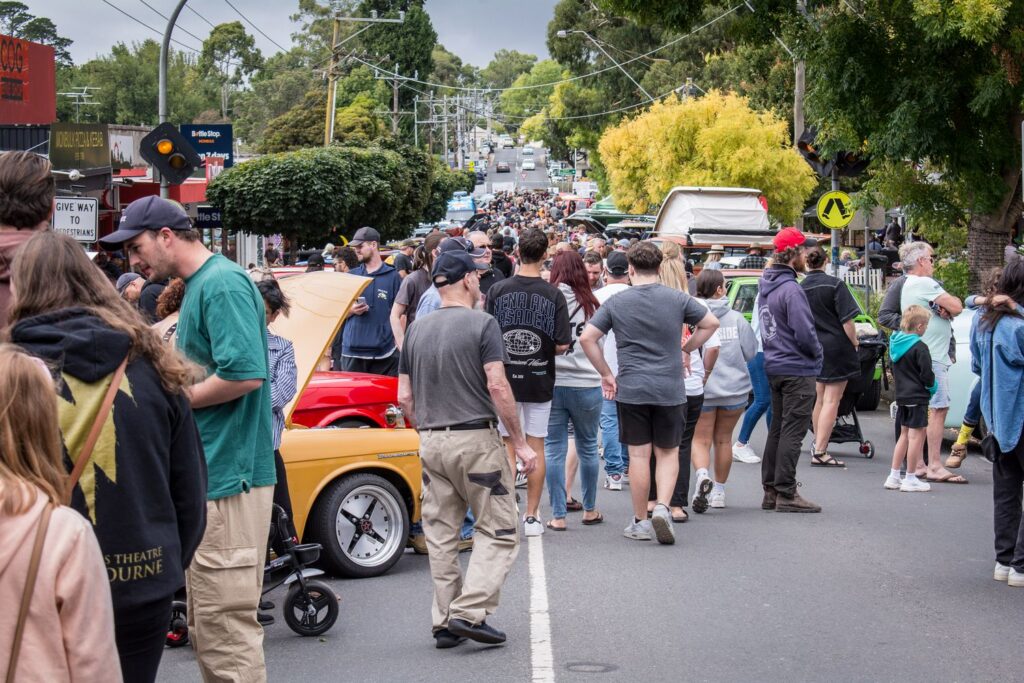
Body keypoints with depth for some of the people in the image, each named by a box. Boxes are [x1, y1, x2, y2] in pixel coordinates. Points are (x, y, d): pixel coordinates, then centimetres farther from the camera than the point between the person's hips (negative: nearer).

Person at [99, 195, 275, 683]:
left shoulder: (222, 283, -13)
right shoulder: (199, 286, 18)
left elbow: (246, 373, -24)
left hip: (228, 477, -11)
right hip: (208, 473, 11)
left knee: (226, 627, -7)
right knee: (206, 628, 17)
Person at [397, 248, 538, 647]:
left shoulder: (417, 330, 10)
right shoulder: (482, 325, -7)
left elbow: (404, 397, 9)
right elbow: (497, 387, -14)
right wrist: (519, 442, -9)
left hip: (431, 443, 6)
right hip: (476, 439, -6)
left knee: (441, 536, 11)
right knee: (499, 532, 2)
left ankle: (445, 623, 13)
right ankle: (469, 612, -9)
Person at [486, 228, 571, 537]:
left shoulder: (498, 290, -7)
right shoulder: (554, 295, -8)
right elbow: (562, 345, -8)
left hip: (505, 379, 0)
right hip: (539, 381, 0)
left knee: (507, 446, 8)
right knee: (536, 447, 9)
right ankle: (532, 517, 12)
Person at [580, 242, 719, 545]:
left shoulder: (617, 302, -2)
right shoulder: (677, 299, -2)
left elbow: (587, 338, -3)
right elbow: (711, 323, 5)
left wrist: (606, 374, 5)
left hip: (631, 390, 0)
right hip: (670, 389, 0)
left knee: (638, 455, 6)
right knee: (668, 453, 11)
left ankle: (641, 522, 12)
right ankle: (662, 507, -9)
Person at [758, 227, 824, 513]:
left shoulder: (766, 286, 11)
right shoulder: (791, 289, -18)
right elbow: (804, 333, -21)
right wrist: (817, 354, -4)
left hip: (774, 366, 9)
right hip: (797, 369, -9)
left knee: (777, 429, 15)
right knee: (792, 431, -5)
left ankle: (771, 491, 20)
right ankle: (786, 494, -4)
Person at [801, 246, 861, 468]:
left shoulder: (799, 289, 0)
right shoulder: (835, 285, -11)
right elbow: (847, 320, -12)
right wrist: (854, 342, 2)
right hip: (836, 347, -5)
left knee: (820, 398, 20)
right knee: (831, 400, -3)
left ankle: (818, 443, 30)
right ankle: (819, 452, -8)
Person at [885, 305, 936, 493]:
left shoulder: (896, 343, 7)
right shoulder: (919, 347, -17)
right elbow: (926, 373, -16)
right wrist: (932, 387, 1)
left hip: (901, 396, 8)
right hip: (917, 396, -8)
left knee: (904, 434, 18)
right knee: (916, 434, -1)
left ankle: (894, 476, 19)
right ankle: (910, 479, 1)